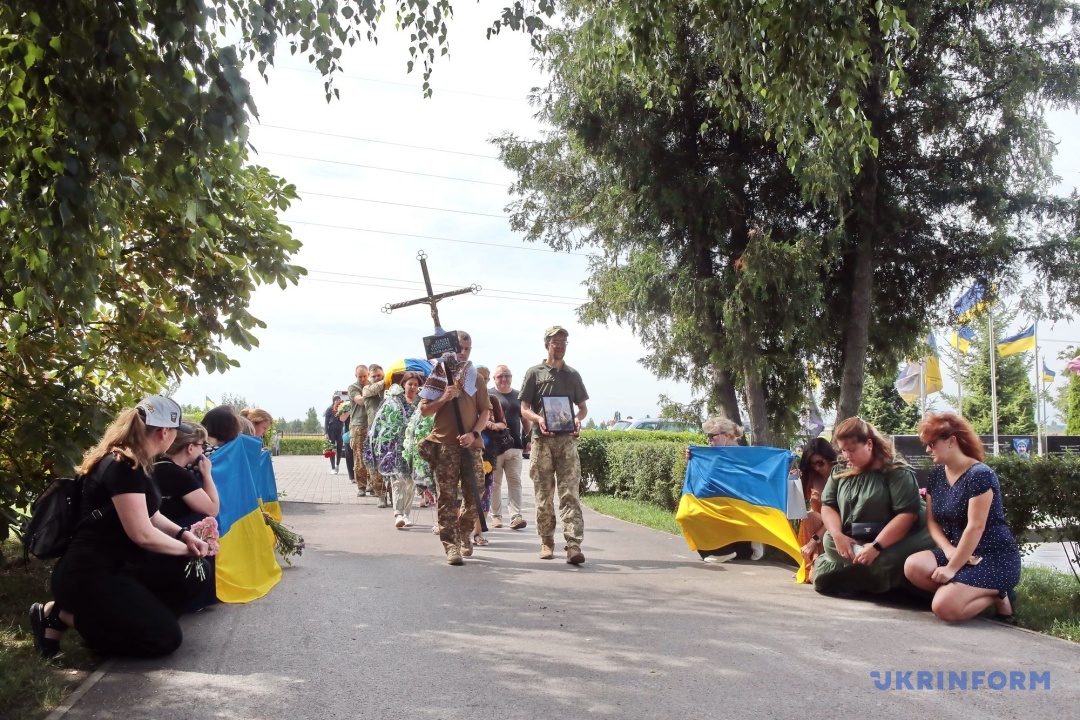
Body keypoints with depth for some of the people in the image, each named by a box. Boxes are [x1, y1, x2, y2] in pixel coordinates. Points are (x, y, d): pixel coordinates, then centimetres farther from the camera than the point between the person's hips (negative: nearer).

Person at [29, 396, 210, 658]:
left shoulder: (130, 462, 11)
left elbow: (151, 516, 18)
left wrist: (184, 534, 1)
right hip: (89, 574, -10)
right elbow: (142, 534, -23)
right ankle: (60, 614, -2)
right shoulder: (123, 466, -21)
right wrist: (186, 547, -8)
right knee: (164, 638, -14)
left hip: (115, 566, 10)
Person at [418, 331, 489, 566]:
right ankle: (451, 546, -1)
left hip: (471, 444, 2)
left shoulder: (476, 378, 12)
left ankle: (465, 534, 26)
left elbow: (484, 412, 9)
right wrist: (444, 398, -12)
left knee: (474, 494, 3)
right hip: (445, 443, -2)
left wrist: (474, 433, -7)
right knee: (447, 497, -3)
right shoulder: (438, 375, 7)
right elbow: (424, 409, 5)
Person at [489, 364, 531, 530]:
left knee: (515, 482, -2)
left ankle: (516, 516, -4)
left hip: (515, 446, 3)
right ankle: (496, 516, 11)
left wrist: (529, 438, 9)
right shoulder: (489, 395, 3)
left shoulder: (518, 396, 15)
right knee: (495, 483, 4)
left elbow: (525, 420, 19)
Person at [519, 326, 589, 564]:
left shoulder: (572, 375, 15)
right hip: (542, 439, -1)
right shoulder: (534, 373, 7)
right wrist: (538, 419, -17)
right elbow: (524, 409, 4)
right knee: (543, 495, 4)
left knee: (570, 493, -8)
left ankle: (574, 545, -13)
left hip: (567, 439, 1)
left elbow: (583, 406, 18)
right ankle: (546, 542, 17)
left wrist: (578, 418, -5)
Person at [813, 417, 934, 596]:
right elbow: (827, 506, 8)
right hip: (847, 544, 7)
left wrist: (876, 546, -26)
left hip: (887, 546, -7)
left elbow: (907, 514, -18)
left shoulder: (897, 472, -10)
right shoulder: (840, 473, 8)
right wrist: (838, 535, -12)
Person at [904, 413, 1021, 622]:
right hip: (958, 552, 8)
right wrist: (948, 549, -12)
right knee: (913, 566, -18)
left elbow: (975, 528, -21)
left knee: (944, 607, -25)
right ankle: (982, 595, -2)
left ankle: (997, 596, 2)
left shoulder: (979, 475, -18)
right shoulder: (936, 475, 7)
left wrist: (952, 568, -20)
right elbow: (932, 520, 7)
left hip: (994, 559, -8)